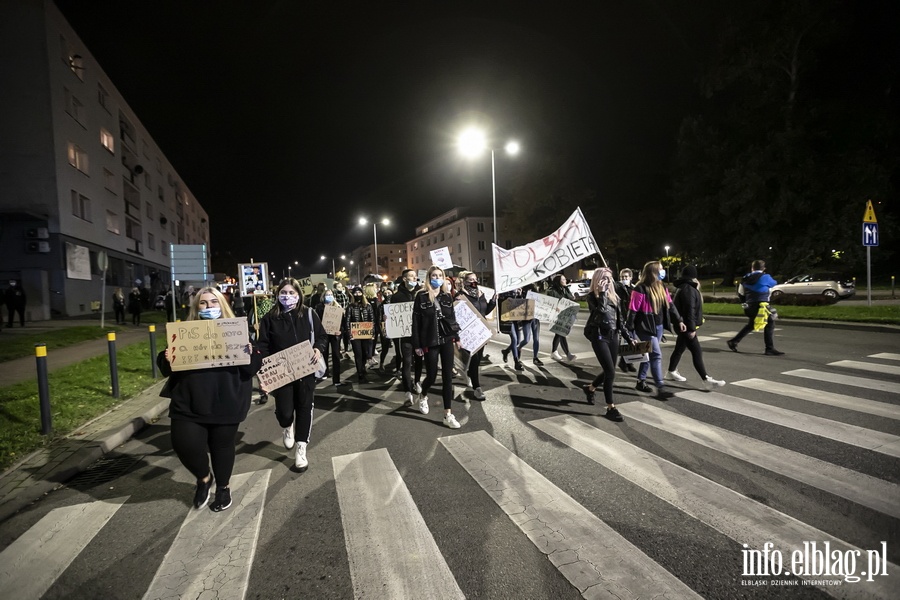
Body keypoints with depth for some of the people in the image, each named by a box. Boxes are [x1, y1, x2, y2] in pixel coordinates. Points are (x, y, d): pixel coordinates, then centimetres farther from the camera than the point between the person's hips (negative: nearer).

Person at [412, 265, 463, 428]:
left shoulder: (447, 297, 7)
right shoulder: (421, 296, -5)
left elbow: (452, 318, 13)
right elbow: (416, 322, -5)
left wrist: (457, 337, 8)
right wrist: (417, 345, -7)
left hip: (447, 340, 3)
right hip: (430, 342, -3)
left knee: (448, 376, 1)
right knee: (432, 375, 4)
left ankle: (448, 414, 7)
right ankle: (423, 397, 39)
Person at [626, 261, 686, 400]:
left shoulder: (662, 287, 8)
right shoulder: (640, 289, -17)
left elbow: (670, 305, 15)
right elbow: (633, 311, -17)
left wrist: (679, 321, 7)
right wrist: (629, 330, -16)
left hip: (659, 326, 8)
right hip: (646, 327, -8)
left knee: (649, 354, 14)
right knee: (656, 355, -10)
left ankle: (641, 381, 28)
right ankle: (660, 388, -7)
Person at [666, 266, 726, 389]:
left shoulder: (685, 288, 15)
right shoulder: (688, 289, -18)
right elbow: (689, 310, -24)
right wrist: (691, 328, -25)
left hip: (684, 326, 11)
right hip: (687, 326, -11)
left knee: (680, 348, 19)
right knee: (697, 351, -11)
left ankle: (671, 371, 31)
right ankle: (706, 379, -11)